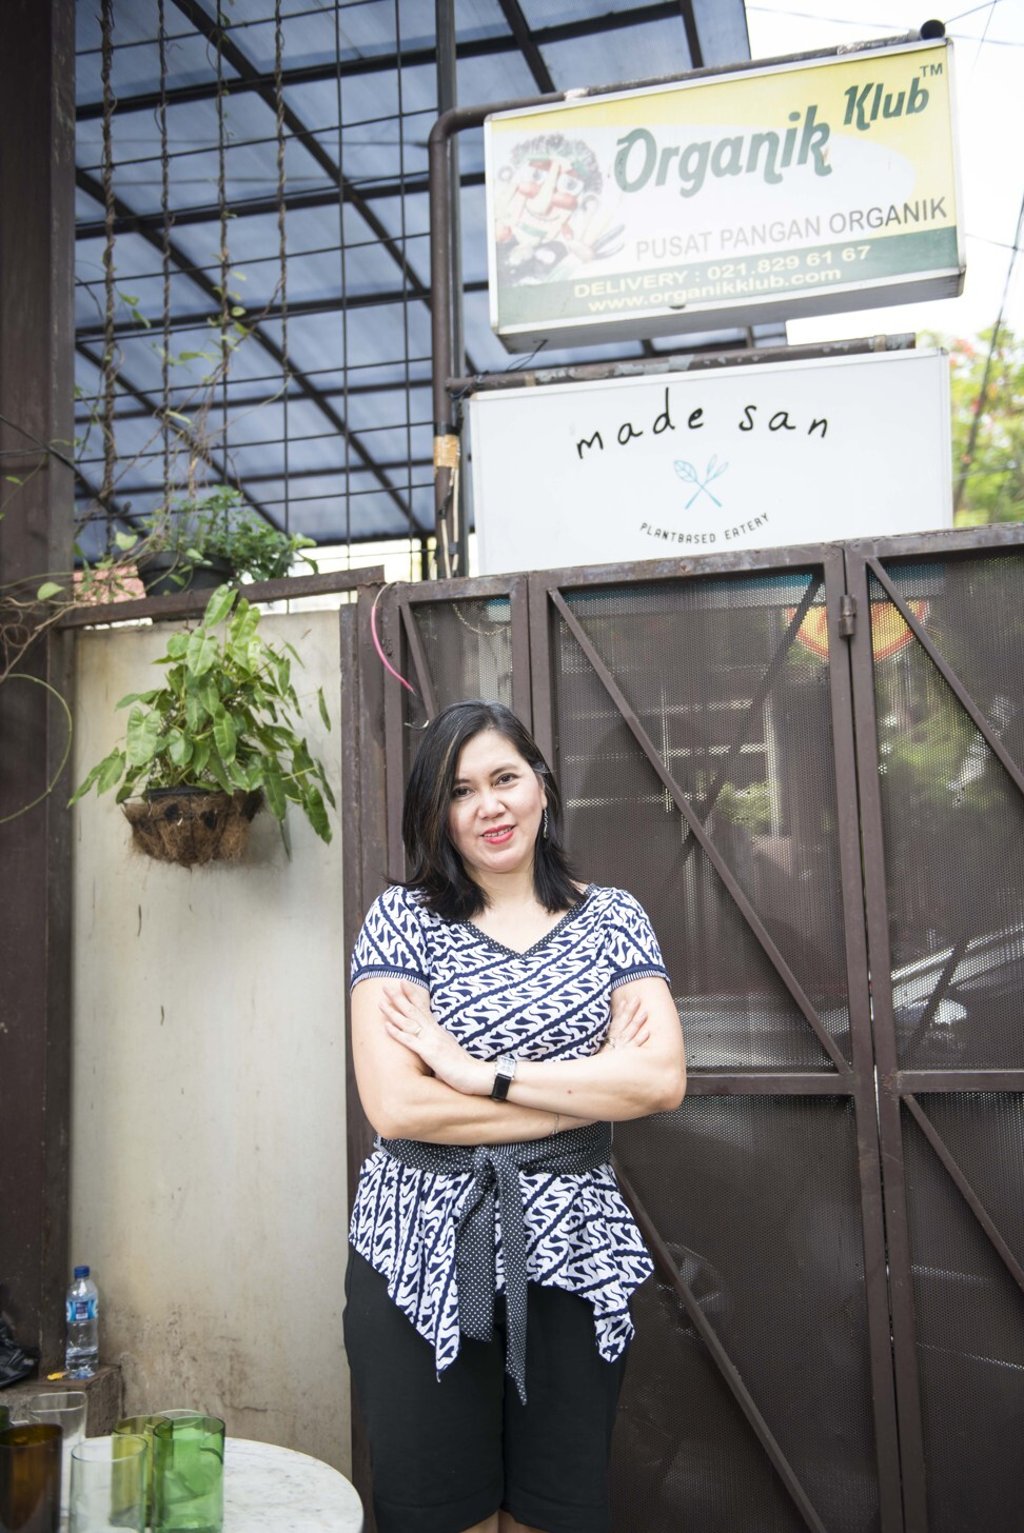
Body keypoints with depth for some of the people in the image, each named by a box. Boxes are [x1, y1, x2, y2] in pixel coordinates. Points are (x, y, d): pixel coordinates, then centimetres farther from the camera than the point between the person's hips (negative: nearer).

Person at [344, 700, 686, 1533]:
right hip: (422, 1255, -1)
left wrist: (480, 1072, -16)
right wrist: (595, 1090, -12)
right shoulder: (403, 917, -3)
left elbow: (663, 1080, -10)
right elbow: (395, 1106, -15)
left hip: (570, 1251, 2)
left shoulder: (612, 918, 3)